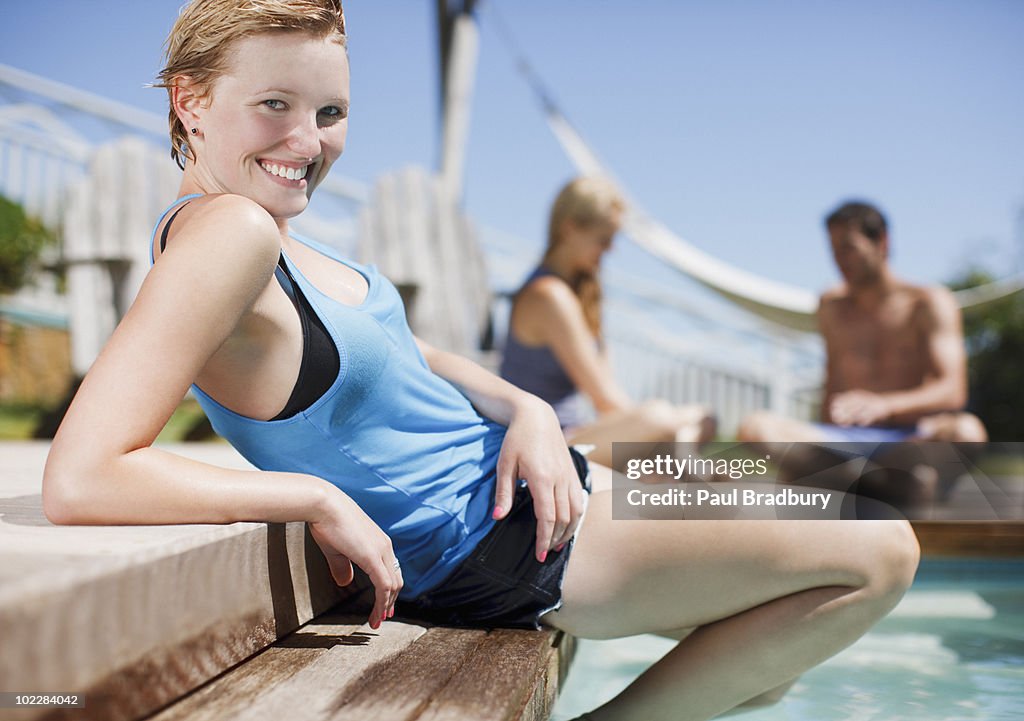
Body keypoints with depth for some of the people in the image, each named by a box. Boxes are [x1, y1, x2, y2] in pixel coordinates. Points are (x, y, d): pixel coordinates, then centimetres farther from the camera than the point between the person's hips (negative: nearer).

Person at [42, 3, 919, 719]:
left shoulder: (268, 231, 3)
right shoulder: (226, 230, -25)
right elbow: (80, 481, -34)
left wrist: (526, 409, -6)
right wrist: (319, 500, -27)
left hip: (515, 478, 10)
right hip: (495, 551, -10)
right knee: (879, 555, -3)